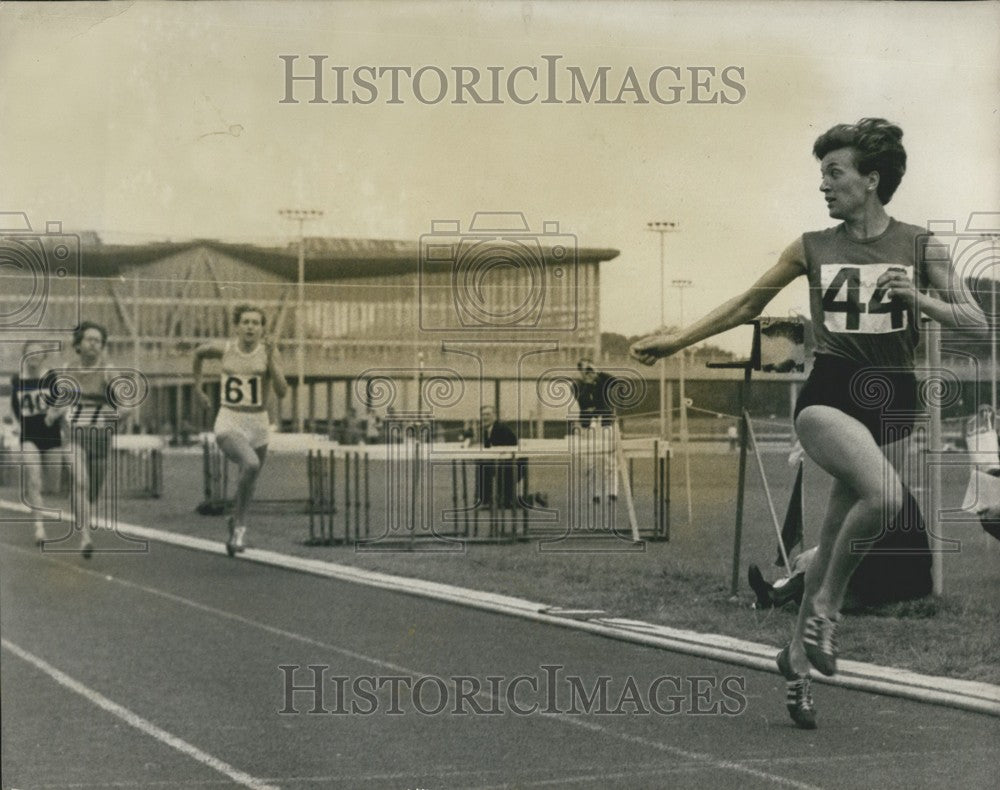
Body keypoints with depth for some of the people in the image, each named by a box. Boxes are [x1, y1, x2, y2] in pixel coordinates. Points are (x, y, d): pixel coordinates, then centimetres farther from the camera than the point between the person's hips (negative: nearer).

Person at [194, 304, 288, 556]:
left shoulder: (270, 352, -5)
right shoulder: (224, 348, -3)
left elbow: (281, 392, -15)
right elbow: (199, 353, 19)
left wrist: (270, 359, -23)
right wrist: (198, 387, 20)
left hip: (257, 426, 2)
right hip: (228, 424, -2)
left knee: (249, 481, 17)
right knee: (251, 464, -31)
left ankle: (237, 521, 50)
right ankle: (240, 526, -14)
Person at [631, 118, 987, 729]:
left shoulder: (920, 248, 3)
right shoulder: (812, 248, 5)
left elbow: (977, 323, 3)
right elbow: (748, 305, 14)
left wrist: (917, 299, -14)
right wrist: (676, 340, 13)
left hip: (891, 403, 2)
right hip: (829, 396, -2)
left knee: (837, 535, 5)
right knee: (885, 496, -30)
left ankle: (799, 656, 22)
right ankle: (824, 607, -9)